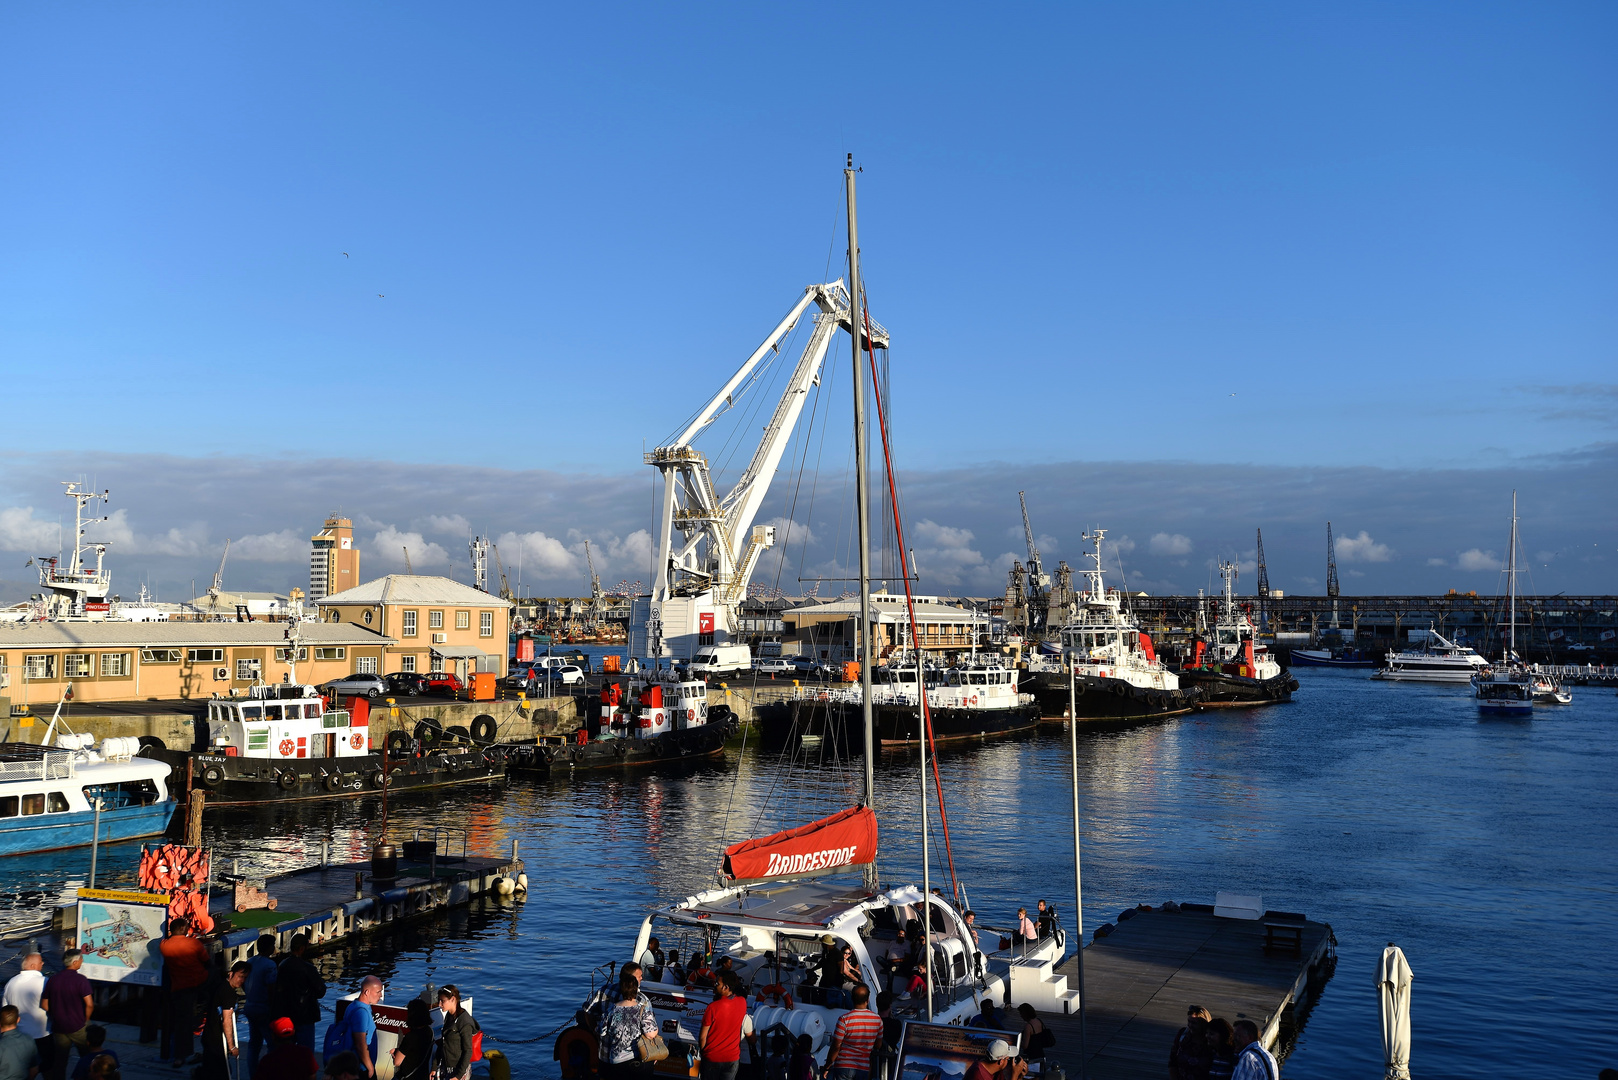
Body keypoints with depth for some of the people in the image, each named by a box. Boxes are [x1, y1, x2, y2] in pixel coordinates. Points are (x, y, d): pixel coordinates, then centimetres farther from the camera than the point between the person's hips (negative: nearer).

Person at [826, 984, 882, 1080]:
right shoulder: (877, 1020, -3)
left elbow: (836, 1046, -12)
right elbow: (878, 1046, 10)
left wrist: (827, 1065, -1)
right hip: (864, 1068, 3)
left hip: (844, 1066, -3)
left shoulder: (844, 1019, -15)